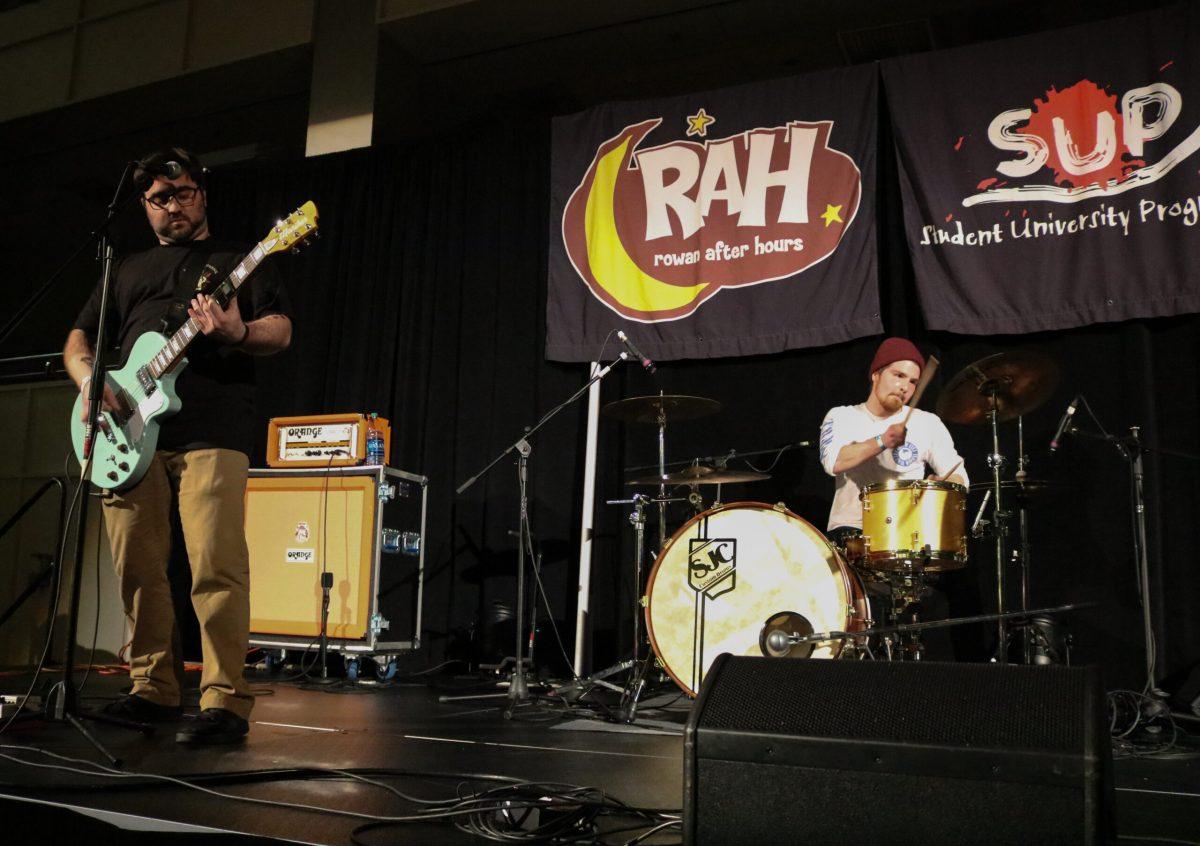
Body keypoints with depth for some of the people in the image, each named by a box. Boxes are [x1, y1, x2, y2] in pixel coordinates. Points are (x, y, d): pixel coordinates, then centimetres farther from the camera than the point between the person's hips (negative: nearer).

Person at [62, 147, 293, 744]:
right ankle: (153, 691, 17)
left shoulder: (239, 262, 14)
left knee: (216, 567, -14)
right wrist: (88, 378, 3)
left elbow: (281, 331, 1)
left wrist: (238, 334, -21)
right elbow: (79, 338, 25)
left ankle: (226, 702, -11)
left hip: (212, 431, -5)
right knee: (137, 569, 5)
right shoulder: (128, 271, 27)